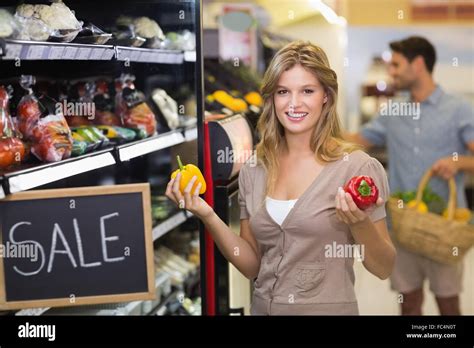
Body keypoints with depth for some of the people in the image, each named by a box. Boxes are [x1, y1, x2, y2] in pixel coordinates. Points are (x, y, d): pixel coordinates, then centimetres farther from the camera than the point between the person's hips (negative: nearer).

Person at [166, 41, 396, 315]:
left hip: (329, 308, -3)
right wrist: (208, 216, -10)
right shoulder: (253, 171, -1)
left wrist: (361, 223, -26)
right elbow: (252, 266, 2)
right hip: (263, 307, 4)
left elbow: (384, 269, -8)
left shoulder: (357, 167, -13)